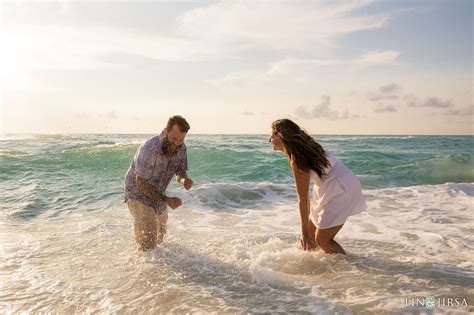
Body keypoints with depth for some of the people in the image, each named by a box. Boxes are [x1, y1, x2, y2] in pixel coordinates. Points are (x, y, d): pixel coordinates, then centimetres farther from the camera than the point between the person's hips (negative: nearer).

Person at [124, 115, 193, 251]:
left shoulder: (181, 149, -14)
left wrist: (184, 180, -27)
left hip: (158, 195, 6)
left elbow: (180, 172, -2)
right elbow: (141, 184, -28)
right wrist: (167, 199, -31)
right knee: (147, 244, -7)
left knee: (159, 238, 21)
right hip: (139, 194, -6)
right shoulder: (150, 148, -34)